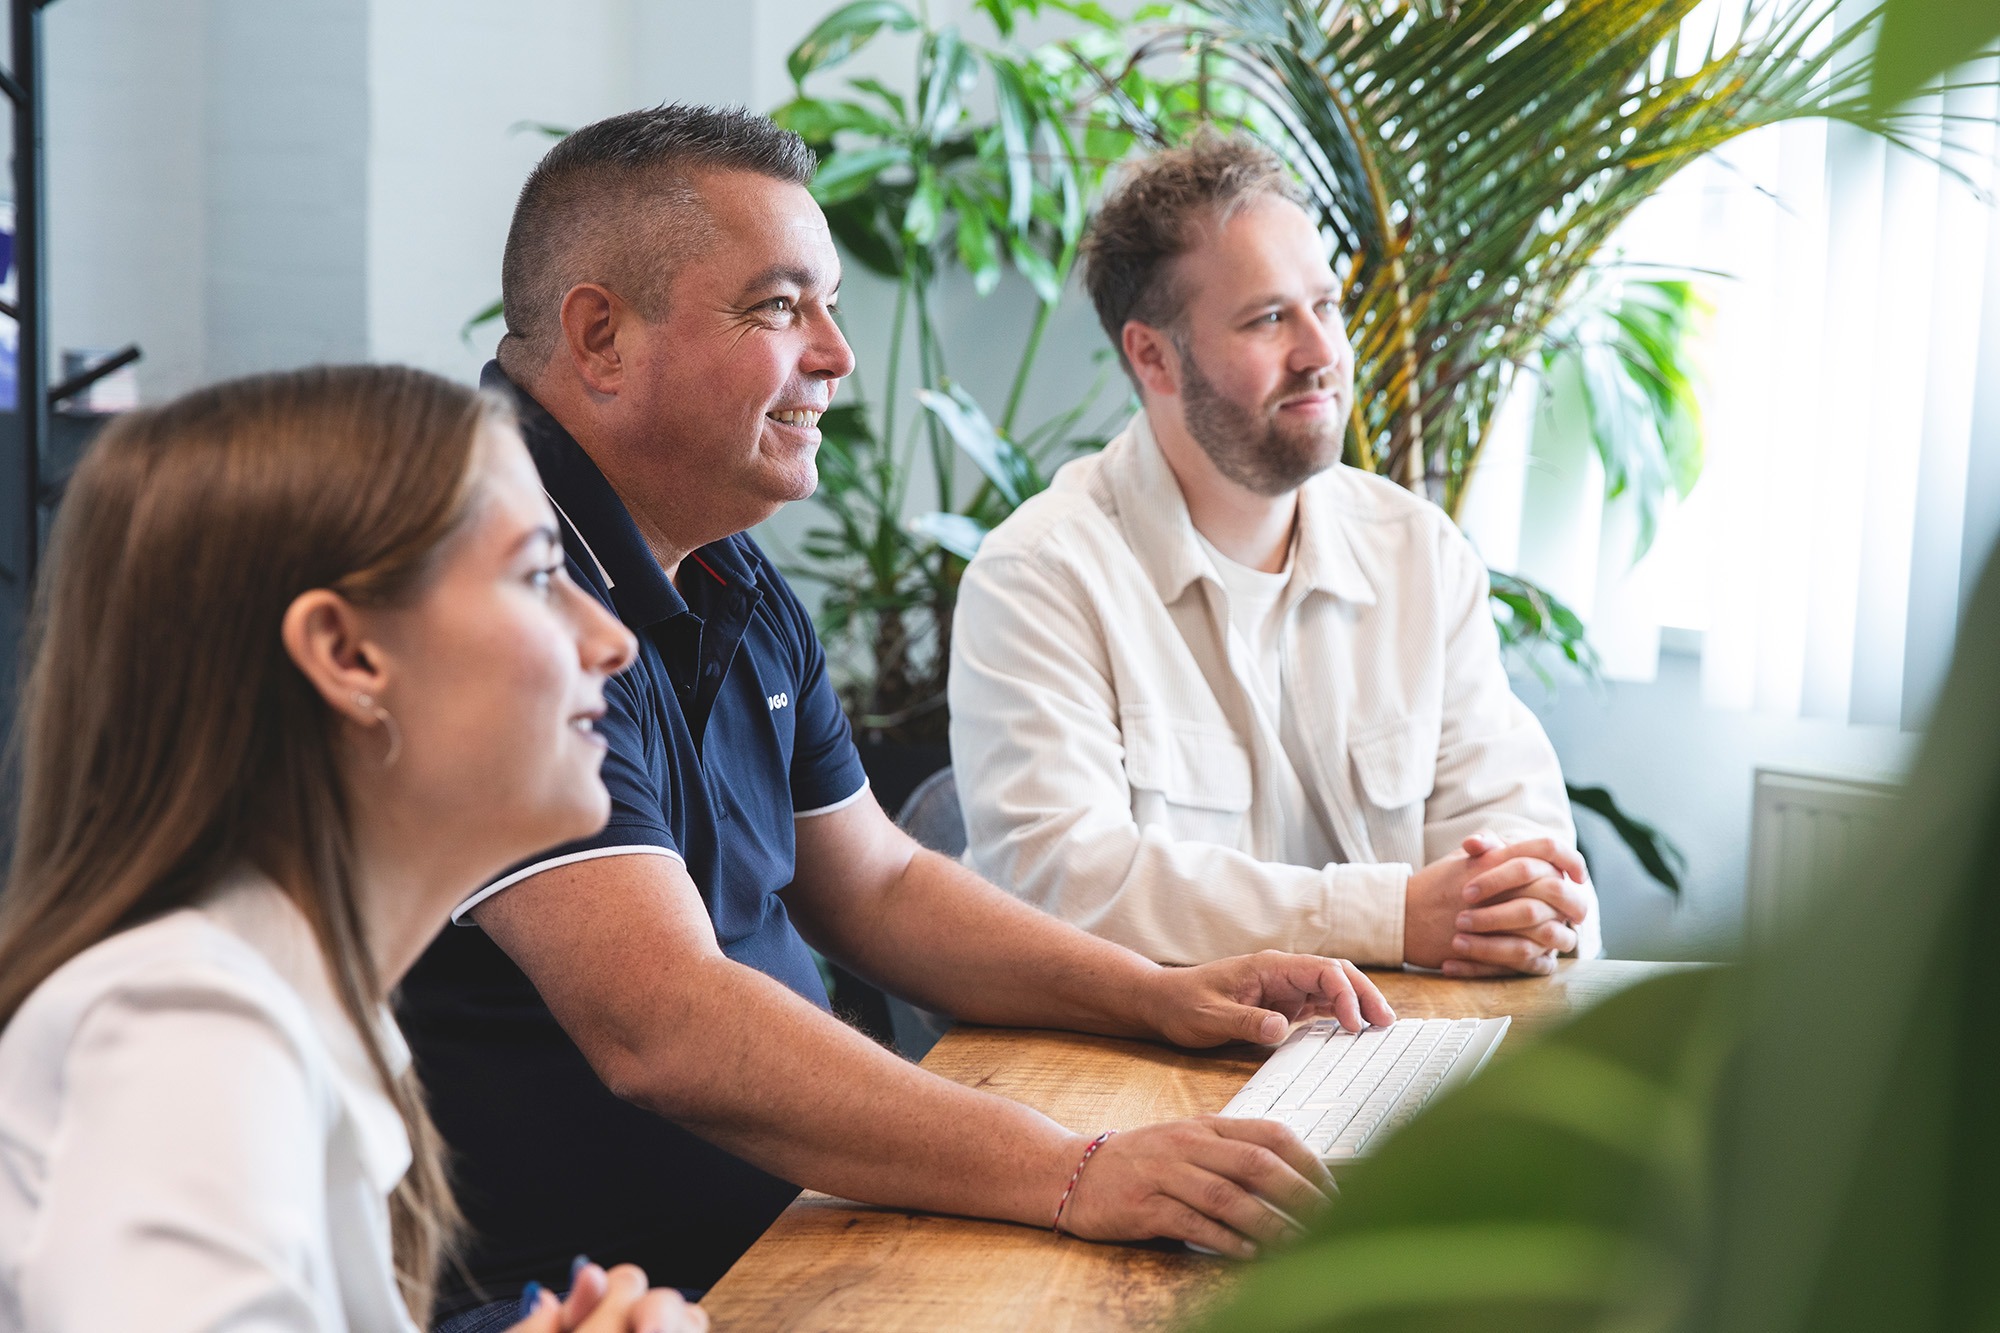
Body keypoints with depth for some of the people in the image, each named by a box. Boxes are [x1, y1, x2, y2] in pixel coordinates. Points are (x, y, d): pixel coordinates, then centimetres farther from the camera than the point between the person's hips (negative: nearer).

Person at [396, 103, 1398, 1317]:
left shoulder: (733, 581, 13)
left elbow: (877, 886, 21)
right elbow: (659, 1025, -29)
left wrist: (1162, 997, 8)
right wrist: (1069, 1174, -34)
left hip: (790, 1223, 9)